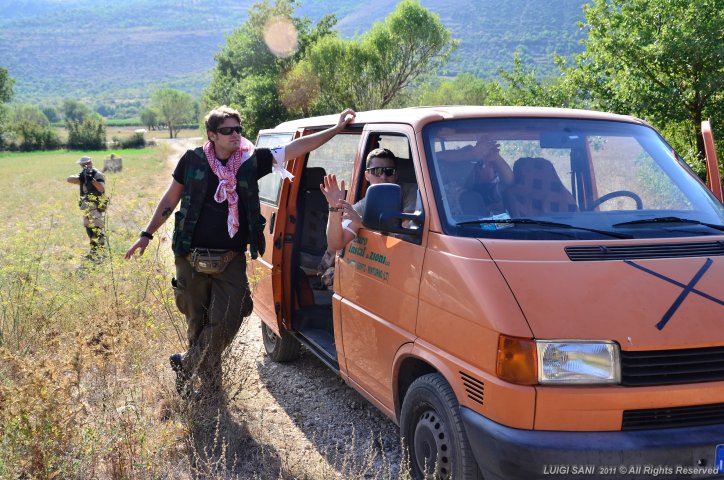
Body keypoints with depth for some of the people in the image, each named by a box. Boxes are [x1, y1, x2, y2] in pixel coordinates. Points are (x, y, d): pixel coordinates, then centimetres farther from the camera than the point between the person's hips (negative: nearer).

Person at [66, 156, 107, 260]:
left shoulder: (97, 175, -7)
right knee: (89, 230, 14)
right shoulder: (82, 175, 14)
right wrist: (80, 178, -17)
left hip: (96, 207, -8)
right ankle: (93, 251, 23)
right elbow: (69, 179, -1)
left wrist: (92, 180, -30)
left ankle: (99, 253, -14)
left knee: (97, 230, -12)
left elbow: (102, 189, -20)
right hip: (86, 207, 8)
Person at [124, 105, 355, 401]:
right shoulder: (193, 160, -1)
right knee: (198, 323, 7)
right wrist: (147, 235, 8)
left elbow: (295, 149, -6)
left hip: (231, 260, 1)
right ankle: (209, 385, 25)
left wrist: (336, 129, -14)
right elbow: (169, 200, 9)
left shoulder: (251, 160, 0)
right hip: (192, 259, 0)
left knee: (226, 322, -7)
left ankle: (186, 365, 18)